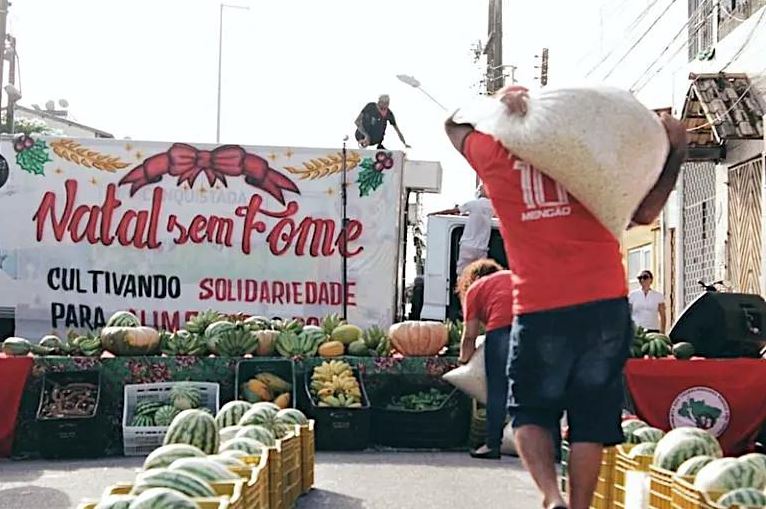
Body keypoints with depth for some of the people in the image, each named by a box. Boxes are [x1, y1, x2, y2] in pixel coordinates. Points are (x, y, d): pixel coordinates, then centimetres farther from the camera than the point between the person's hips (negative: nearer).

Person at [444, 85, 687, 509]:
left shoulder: (493, 153, 5)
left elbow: (453, 123, 25)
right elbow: (645, 212, 9)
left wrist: (499, 106, 9)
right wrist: (676, 152, 15)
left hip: (540, 309, -1)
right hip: (606, 303, 2)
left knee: (530, 411, 14)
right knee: (591, 417, 10)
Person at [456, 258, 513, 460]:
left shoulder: (474, 289, 21)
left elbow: (470, 336, 17)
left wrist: (463, 360, 31)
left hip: (501, 328, -3)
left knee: (497, 389, 4)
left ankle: (493, 444, 5)